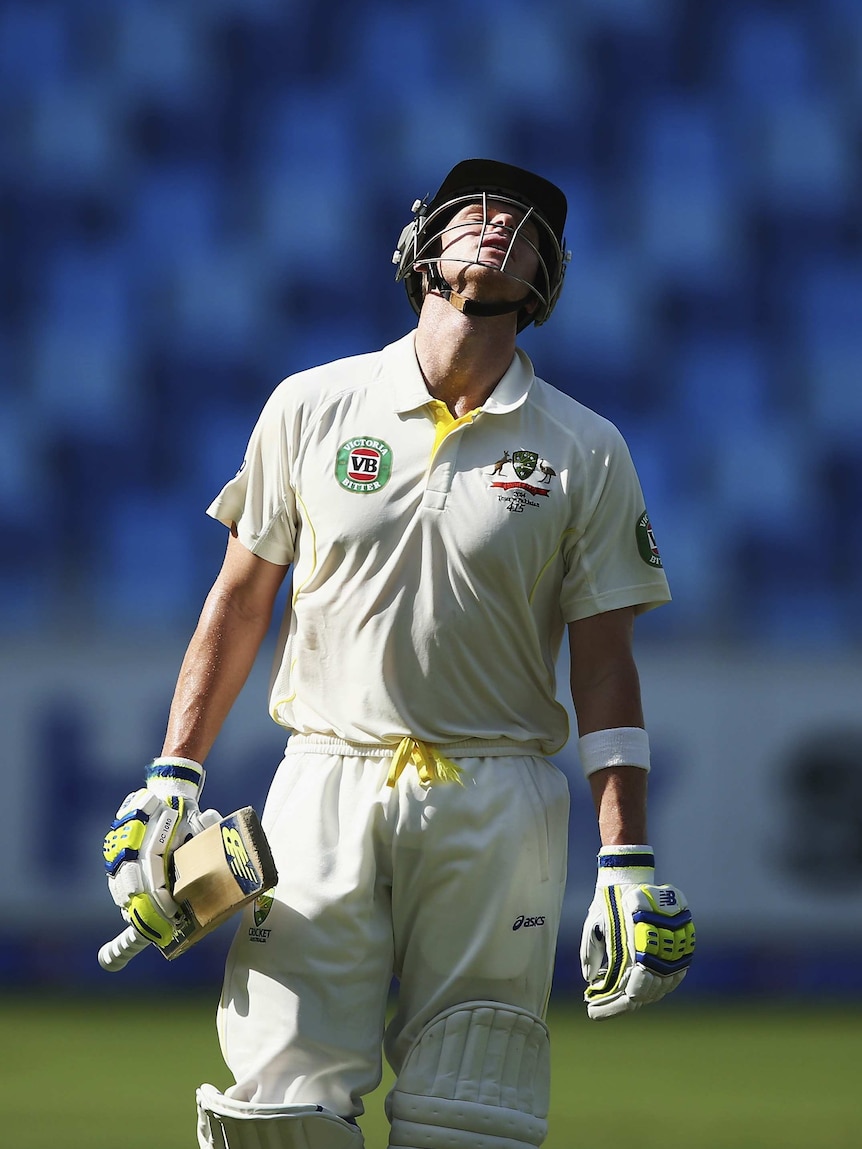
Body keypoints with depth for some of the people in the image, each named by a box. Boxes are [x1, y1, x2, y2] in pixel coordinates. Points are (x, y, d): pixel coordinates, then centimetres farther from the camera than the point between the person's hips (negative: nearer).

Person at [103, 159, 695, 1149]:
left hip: (496, 805, 0)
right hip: (328, 781, 0)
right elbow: (240, 599, 13)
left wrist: (627, 863, -4)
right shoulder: (311, 409, 7)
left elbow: (605, 669, 4)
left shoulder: (585, 453, 5)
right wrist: (170, 785, 7)